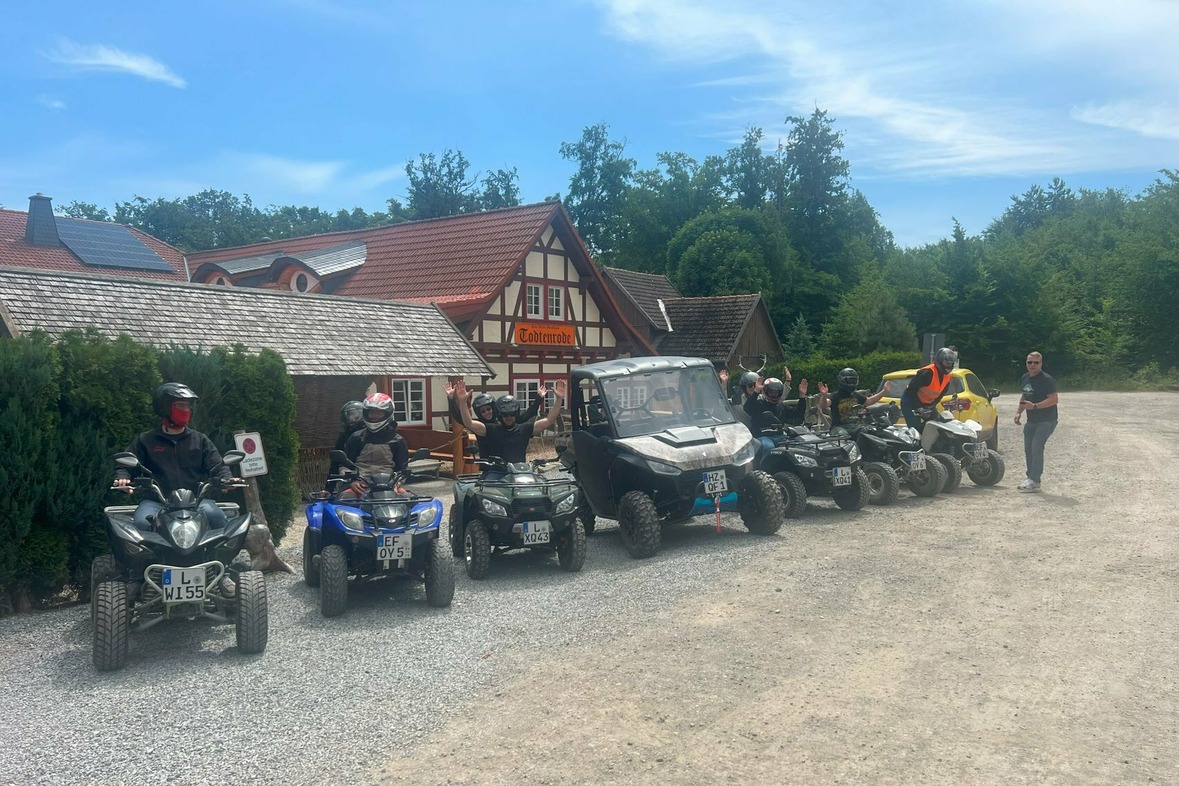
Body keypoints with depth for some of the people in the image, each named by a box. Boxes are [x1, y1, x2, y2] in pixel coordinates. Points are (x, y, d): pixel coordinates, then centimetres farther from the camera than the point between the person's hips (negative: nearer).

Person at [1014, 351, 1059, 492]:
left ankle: (1034, 481, -12)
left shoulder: (1047, 379, -16)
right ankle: (1030, 477, 20)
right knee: (1028, 449, 10)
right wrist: (1019, 411, 12)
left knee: (1036, 448, -15)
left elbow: (1054, 399, -21)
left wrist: (1034, 406, -29)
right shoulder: (1024, 379, 10)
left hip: (1046, 421, -8)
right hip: (1031, 421, 9)